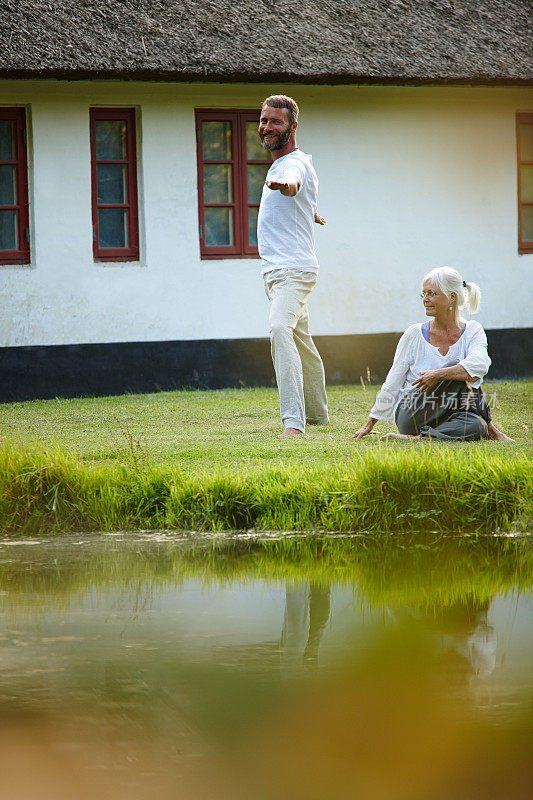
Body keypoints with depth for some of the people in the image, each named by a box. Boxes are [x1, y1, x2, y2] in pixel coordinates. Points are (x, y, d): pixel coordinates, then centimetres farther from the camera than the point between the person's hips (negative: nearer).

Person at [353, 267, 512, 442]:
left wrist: (438, 375, -32)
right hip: (410, 414, 0)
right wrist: (369, 424, 10)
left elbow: (479, 365, -21)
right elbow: (392, 385, 8)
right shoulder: (414, 334, 2)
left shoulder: (473, 331, 2)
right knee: (456, 372, -25)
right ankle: (489, 429, -16)